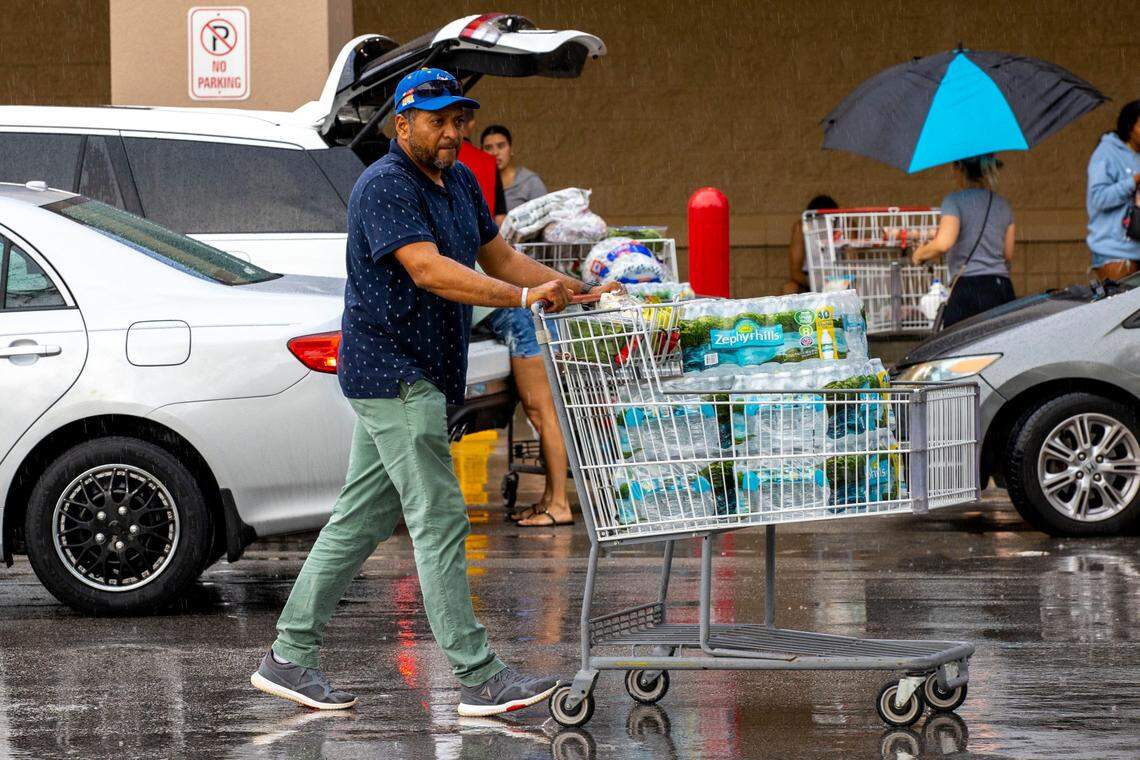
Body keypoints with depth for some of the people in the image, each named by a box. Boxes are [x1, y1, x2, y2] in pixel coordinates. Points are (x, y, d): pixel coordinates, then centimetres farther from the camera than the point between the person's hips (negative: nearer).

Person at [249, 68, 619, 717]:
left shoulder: (460, 182, 14)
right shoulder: (385, 187, -16)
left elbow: (500, 257, 19)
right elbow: (428, 269, -26)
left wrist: (577, 290, 4)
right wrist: (523, 296, -32)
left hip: (419, 377, 10)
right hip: (393, 375, -10)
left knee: (360, 519, 12)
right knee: (440, 520, -10)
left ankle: (291, 657, 17)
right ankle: (480, 679, -9)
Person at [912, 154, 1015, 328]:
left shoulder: (954, 201, -3)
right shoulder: (1003, 205, 15)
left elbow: (943, 244, -16)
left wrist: (919, 254, 2)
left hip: (969, 286, -6)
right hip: (1003, 289, 6)